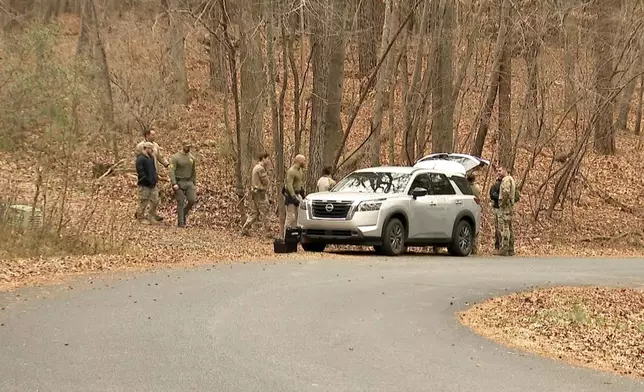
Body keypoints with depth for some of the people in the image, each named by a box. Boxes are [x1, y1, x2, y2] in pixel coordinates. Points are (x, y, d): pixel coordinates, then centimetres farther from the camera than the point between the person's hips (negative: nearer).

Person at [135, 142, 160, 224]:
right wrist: (148, 181, -20)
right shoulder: (140, 159, -14)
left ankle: (152, 215, 23)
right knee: (143, 202, 0)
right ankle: (141, 217, 11)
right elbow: (140, 172, -20)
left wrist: (155, 178, 10)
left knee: (155, 200, 10)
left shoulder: (151, 157, 13)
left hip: (152, 184, 8)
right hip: (144, 184, -8)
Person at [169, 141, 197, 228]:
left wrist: (195, 184, 13)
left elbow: (193, 172, 16)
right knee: (181, 203, -4)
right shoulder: (175, 158, -8)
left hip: (189, 182, 5)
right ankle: (180, 223, 3)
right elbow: (172, 171, -14)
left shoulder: (191, 158, 8)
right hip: (179, 183, -5)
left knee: (192, 200, -8)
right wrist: (174, 184, -23)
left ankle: (184, 213, 19)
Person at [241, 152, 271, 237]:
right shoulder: (261, 169, -17)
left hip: (254, 192, 9)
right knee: (264, 213, -4)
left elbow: (251, 180, 21)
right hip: (260, 192, -9)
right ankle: (267, 232, -1)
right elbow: (265, 181, -14)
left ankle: (245, 229, 9)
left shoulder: (255, 167, 15)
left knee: (254, 212, 12)